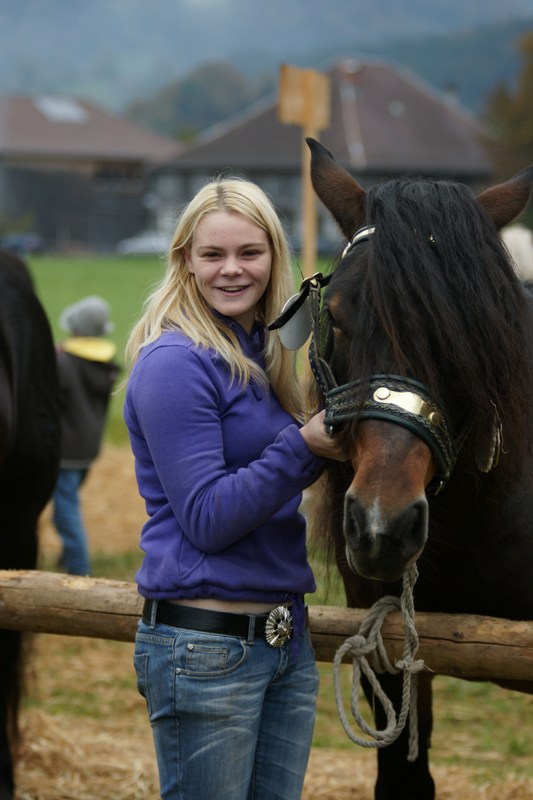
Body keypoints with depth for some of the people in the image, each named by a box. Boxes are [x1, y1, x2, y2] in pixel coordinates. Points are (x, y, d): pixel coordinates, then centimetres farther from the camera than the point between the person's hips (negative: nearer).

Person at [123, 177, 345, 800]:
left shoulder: (262, 355, 13)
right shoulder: (175, 363, -12)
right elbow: (207, 517, -17)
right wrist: (305, 446, -22)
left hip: (287, 637, 8)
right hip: (205, 647, -8)